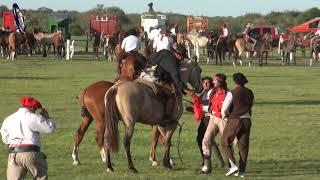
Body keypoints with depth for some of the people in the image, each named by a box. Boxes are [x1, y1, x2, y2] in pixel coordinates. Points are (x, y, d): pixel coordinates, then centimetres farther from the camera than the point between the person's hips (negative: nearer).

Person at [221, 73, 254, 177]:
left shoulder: (232, 93, -12)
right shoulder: (250, 93, 5)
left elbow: (224, 109, -11)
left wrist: (225, 116, 9)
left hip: (234, 121, -5)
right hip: (247, 120, 5)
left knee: (225, 143, 7)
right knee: (243, 145, 9)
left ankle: (233, 165, -7)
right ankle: (242, 170, 8)